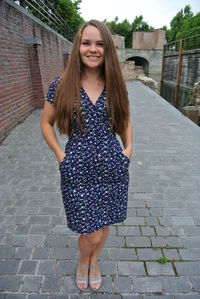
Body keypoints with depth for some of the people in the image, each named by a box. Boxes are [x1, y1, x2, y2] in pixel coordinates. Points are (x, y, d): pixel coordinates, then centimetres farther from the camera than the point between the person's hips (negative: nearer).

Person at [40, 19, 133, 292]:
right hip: (78, 170, -2)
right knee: (92, 234, 5)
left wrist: (128, 147, 1)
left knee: (104, 225, 19)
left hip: (113, 168, 3)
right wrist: (60, 155, -5)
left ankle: (94, 261, 54)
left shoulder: (116, 85, 2)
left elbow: (125, 121, 16)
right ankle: (83, 260, 45)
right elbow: (46, 123, 5)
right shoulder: (62, 85, -5)